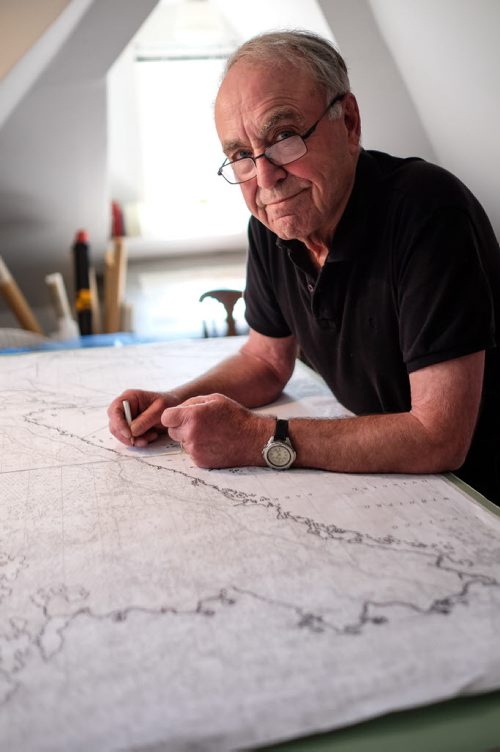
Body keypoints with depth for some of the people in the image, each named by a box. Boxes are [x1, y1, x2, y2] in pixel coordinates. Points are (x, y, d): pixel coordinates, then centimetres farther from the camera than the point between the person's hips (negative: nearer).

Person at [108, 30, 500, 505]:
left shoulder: (427, 211, -25)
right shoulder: (271, 225, -4)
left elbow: (440, 438, -27)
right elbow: (267, 360, 9)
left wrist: (261, 440, -26)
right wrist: (176, 406, -7)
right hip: (379, 482, 5)